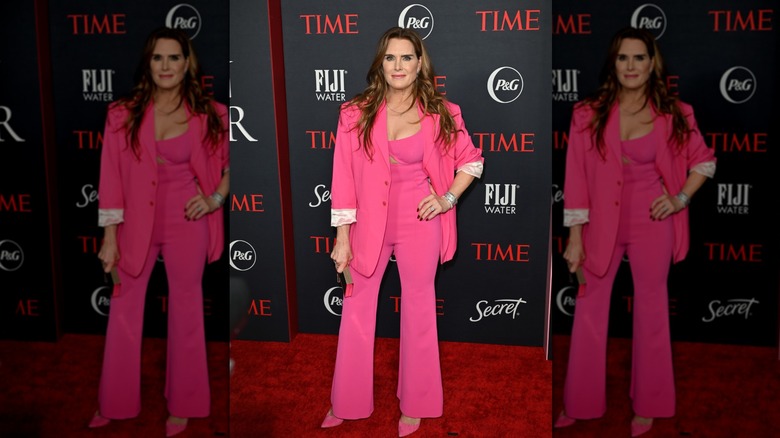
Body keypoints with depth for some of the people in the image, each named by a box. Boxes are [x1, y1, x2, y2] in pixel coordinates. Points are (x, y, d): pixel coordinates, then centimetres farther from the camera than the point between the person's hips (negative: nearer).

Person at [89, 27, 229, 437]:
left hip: (186, 224, -1)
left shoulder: (210, 114, -5)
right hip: (136, 223, 1)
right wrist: (109, 235, -4)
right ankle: (114, 403, 28)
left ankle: (182, 403, 26)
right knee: (123, 310, 11)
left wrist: (215, 199, -8)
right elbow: (112, 175, -2)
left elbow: (233, 162, 8)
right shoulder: (123, 113, -3)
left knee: (185, 309, 10)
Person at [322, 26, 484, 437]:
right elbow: (344, 176, -4)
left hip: (419, 224, -1)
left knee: (418, 310, 12)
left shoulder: (440, 113, -5)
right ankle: (347, 402, 30)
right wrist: (342, 236, -5)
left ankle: (415, 403, 30)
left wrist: (448, 198, -6)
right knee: (355, 311, 11)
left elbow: (471, 160, 8)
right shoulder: (356, 113, -6)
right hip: (369, 223, 1)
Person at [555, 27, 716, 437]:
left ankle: (648, 404, 29)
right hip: (601, 224, 1)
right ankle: (579, 403, 26)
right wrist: (575, 236, -5)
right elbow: (577, 176, -5)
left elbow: (704, 160, 9)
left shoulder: (673, 114, -6)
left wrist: (681, 198, -6)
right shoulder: (589, 113, -6)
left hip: (651, 225, -1)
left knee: (651, 311, 11)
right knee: (588, 311, 10)